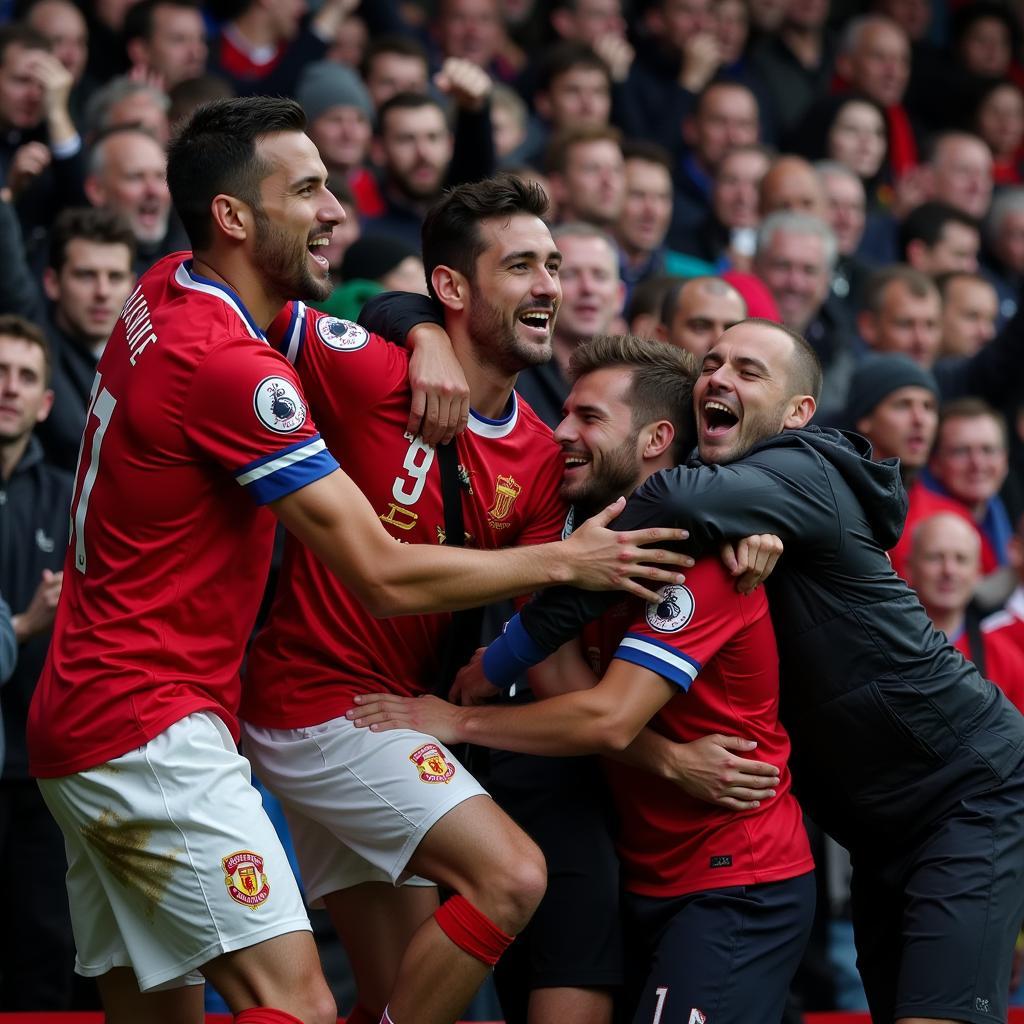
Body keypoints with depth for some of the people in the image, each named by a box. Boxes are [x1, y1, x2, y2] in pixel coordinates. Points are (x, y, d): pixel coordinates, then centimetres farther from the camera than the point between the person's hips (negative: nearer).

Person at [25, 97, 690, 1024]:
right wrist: (563, 561, -8)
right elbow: (389, 578, -17)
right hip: (153, 731, -10)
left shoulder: (163, 297, 8)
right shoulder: (229, 365, -19)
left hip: (80, 722, 10)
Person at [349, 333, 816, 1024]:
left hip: (738, 888, -9)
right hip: (649, 881, 9)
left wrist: (457, 719, -14)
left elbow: (609, 720, -24)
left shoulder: (696, 556, -18)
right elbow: (586, 695, 10)